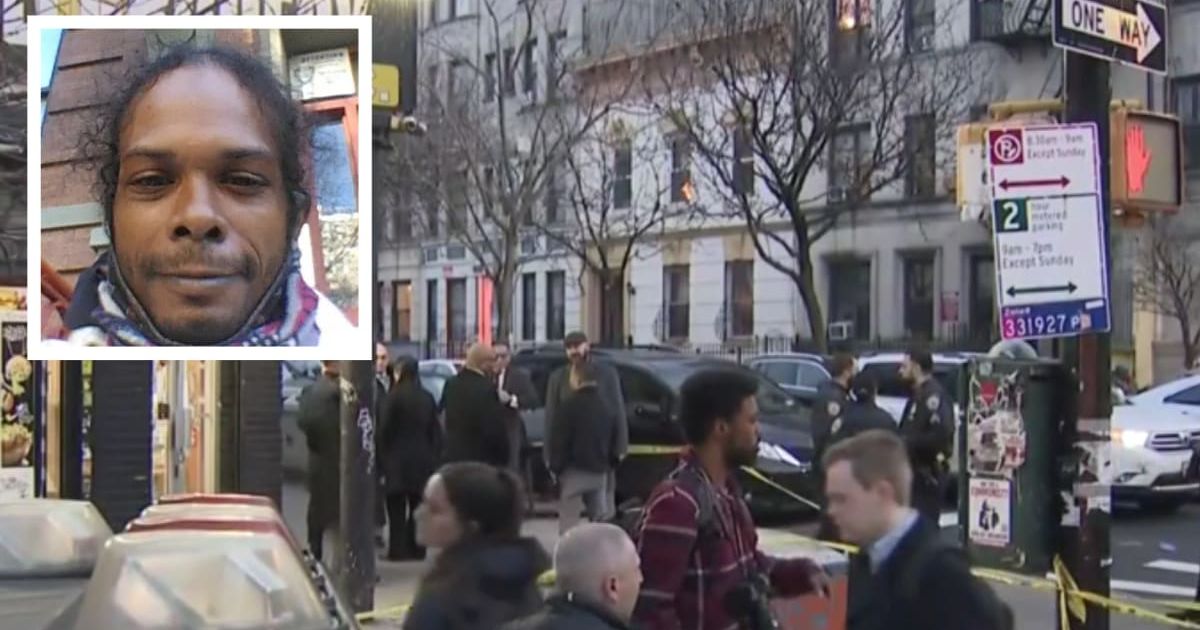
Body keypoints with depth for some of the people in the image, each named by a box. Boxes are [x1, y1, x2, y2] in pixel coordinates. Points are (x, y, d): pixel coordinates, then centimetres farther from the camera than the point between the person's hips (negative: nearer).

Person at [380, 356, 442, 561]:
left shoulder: (395, 396, -11)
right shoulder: (427, 398, 4)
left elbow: (385, 430, -9)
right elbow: (435, 431, 5)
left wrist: (382, 458, -1)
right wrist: (433, 457, 10)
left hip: (398, 459, -5)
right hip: (422, 460, 5)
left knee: (397, 508, 1)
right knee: (417, 507, 11)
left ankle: (398, 549, 0)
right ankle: (415, 549, 12)